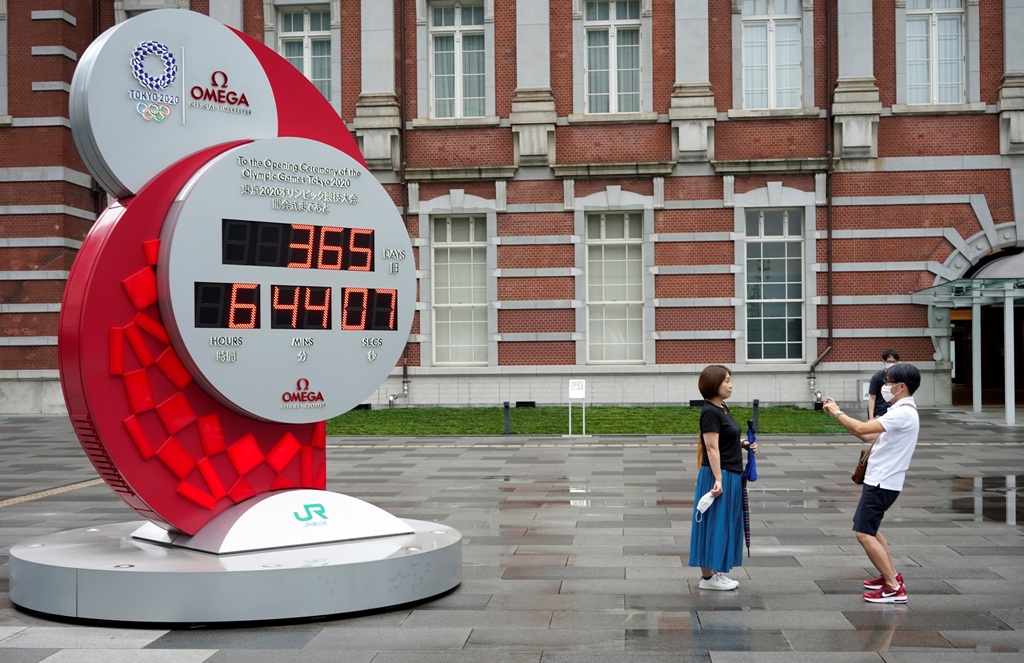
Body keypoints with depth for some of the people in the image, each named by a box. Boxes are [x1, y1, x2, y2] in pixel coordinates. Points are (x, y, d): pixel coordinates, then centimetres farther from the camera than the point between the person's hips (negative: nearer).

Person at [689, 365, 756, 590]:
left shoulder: (722, 408, 12)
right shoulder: (710, 412, -16)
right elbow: (712, 448, -20)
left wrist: (742, 444, 7)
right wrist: (718, 480, -24)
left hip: (731, 475, 10)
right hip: (718, 475, -10)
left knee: (725, 523, 13)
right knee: (714, 523, -3)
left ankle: (716, 571, 21)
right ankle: (708, 577, 4)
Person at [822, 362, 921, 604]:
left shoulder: (903, 413, -21)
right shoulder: (901, 412, 13)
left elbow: (861, 428, -27)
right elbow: (867, 435, 15)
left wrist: (837, 413, -11)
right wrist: (839, 414, 8)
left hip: (882, 483, -11)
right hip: (880, 480, 11)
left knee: (864, 533, -10)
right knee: (869, 529, 23)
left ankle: (895, 588, -8)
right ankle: (892, 575, 30)